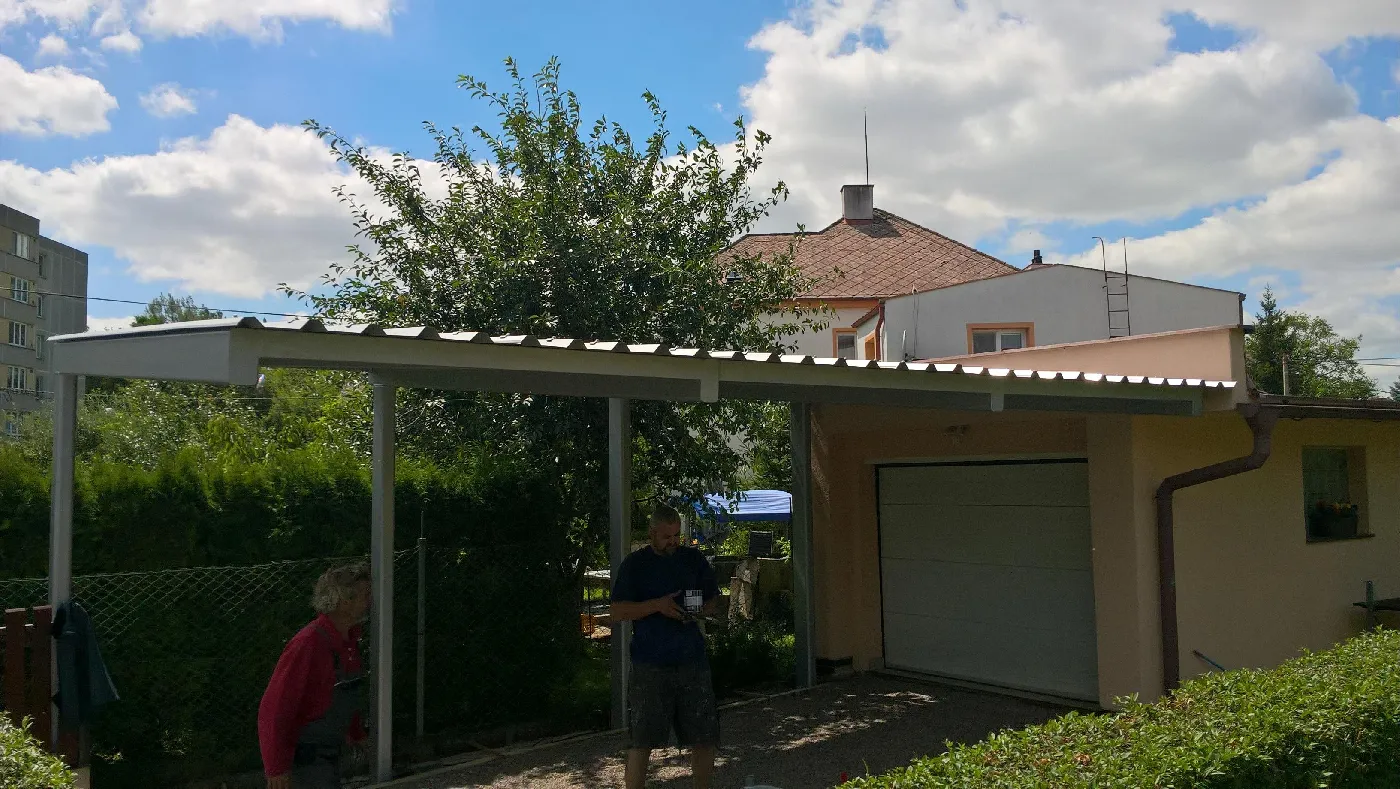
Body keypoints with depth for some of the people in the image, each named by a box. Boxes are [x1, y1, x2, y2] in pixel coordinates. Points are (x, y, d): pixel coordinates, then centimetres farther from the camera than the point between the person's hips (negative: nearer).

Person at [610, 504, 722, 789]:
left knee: (704, 738, 7)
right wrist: (657, 605, -17)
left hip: (692, 661, 3)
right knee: (641, 741, -3)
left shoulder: (694, 559, 9)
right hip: (650, 665, -3)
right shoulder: (635, 564, -1)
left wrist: (702, 610, -6)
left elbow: (714, 600, 17)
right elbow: (616, 612, -4)